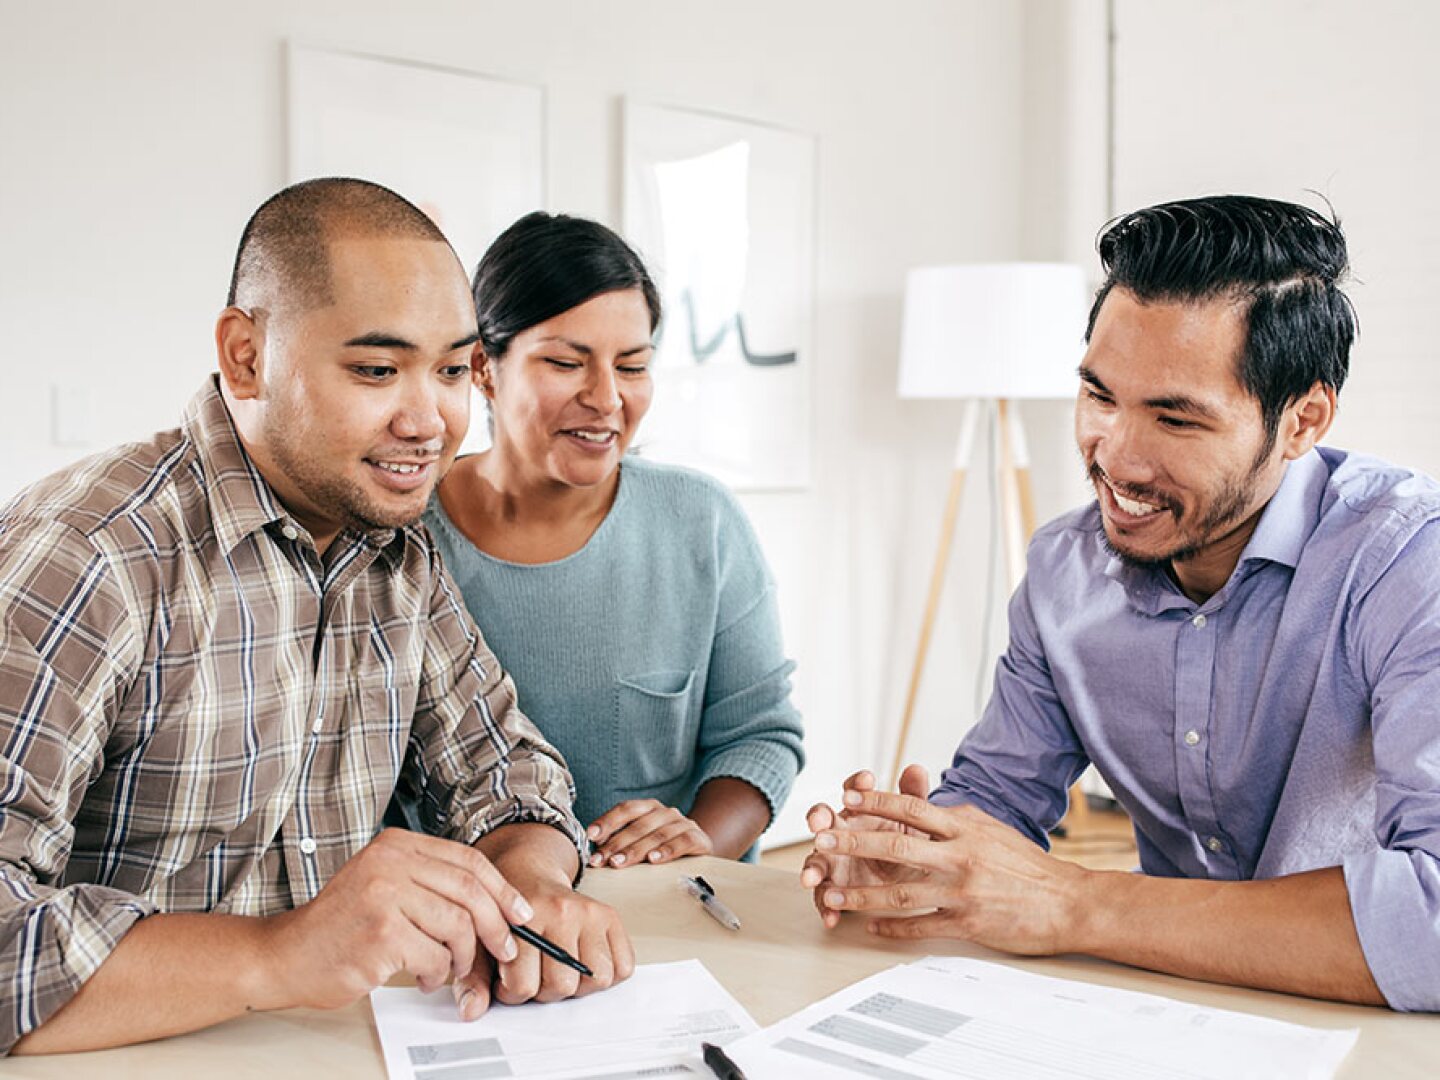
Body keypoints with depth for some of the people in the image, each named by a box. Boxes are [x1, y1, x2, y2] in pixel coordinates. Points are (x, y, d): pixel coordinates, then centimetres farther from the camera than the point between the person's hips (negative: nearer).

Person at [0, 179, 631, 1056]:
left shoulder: (406, 554, 6)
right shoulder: (89, 558, -17)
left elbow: (500, 764, 9)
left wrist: (529, 884, -11)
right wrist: (277, 957, -34)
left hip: (349, 1045, 5)